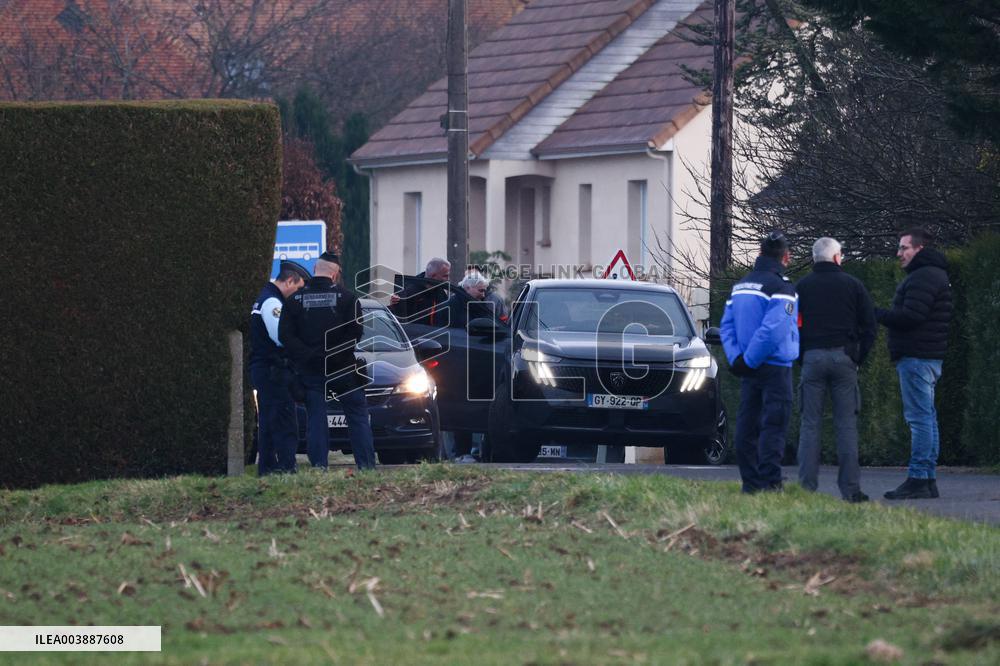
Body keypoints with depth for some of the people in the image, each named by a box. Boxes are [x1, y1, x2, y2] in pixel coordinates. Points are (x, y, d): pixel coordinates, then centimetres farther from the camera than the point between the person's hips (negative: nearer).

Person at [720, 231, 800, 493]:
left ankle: (750, 482, 11)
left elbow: (727, 325, 11)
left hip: (749, 371, 7)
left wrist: (736, 358, 0)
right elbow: (772, 329, -22)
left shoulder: (740, 286, 13)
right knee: (773, 426, -7)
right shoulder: (780, 288, -12)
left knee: (747, 427, 10)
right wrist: (749, 360, -16)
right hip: (775, 367, -7)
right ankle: (769, 482, -12)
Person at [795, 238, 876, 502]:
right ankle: (850, 488, -2)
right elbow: (869, 327, 5)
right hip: (844, 358, 0)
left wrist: (800, 358, 11)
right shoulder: (853, 285, 6)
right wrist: (858, 359, 11)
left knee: (810, 424, 2)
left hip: (812, 358, 0)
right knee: (846, 424, 1)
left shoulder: (802, 287, 6)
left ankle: (807, 486, -4)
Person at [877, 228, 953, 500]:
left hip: (916, 357, -11)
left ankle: (918, 479, -13)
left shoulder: (924, 277, -13)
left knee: (919, 418, -11)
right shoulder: (932, 275, 22)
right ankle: (929, 478, 13)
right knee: (927, 418, 11)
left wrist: (876, 314, -10)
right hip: (930, 357, 11)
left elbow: (910, 317, -20)